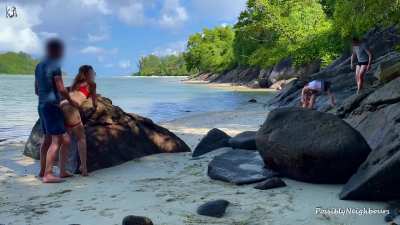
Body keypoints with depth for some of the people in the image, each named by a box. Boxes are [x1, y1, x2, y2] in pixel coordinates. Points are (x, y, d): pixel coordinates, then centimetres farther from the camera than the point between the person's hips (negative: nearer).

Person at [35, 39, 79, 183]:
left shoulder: (39, 66, 15)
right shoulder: (55, 66, -13)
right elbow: (61, 90, -16)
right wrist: (71, 101, -1)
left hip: (41, 105, 9)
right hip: (52, 106, -9)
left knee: (47, 139, 15)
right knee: (56, 141, -9)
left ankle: (43, 171, 21)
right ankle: (48, 174, -12)